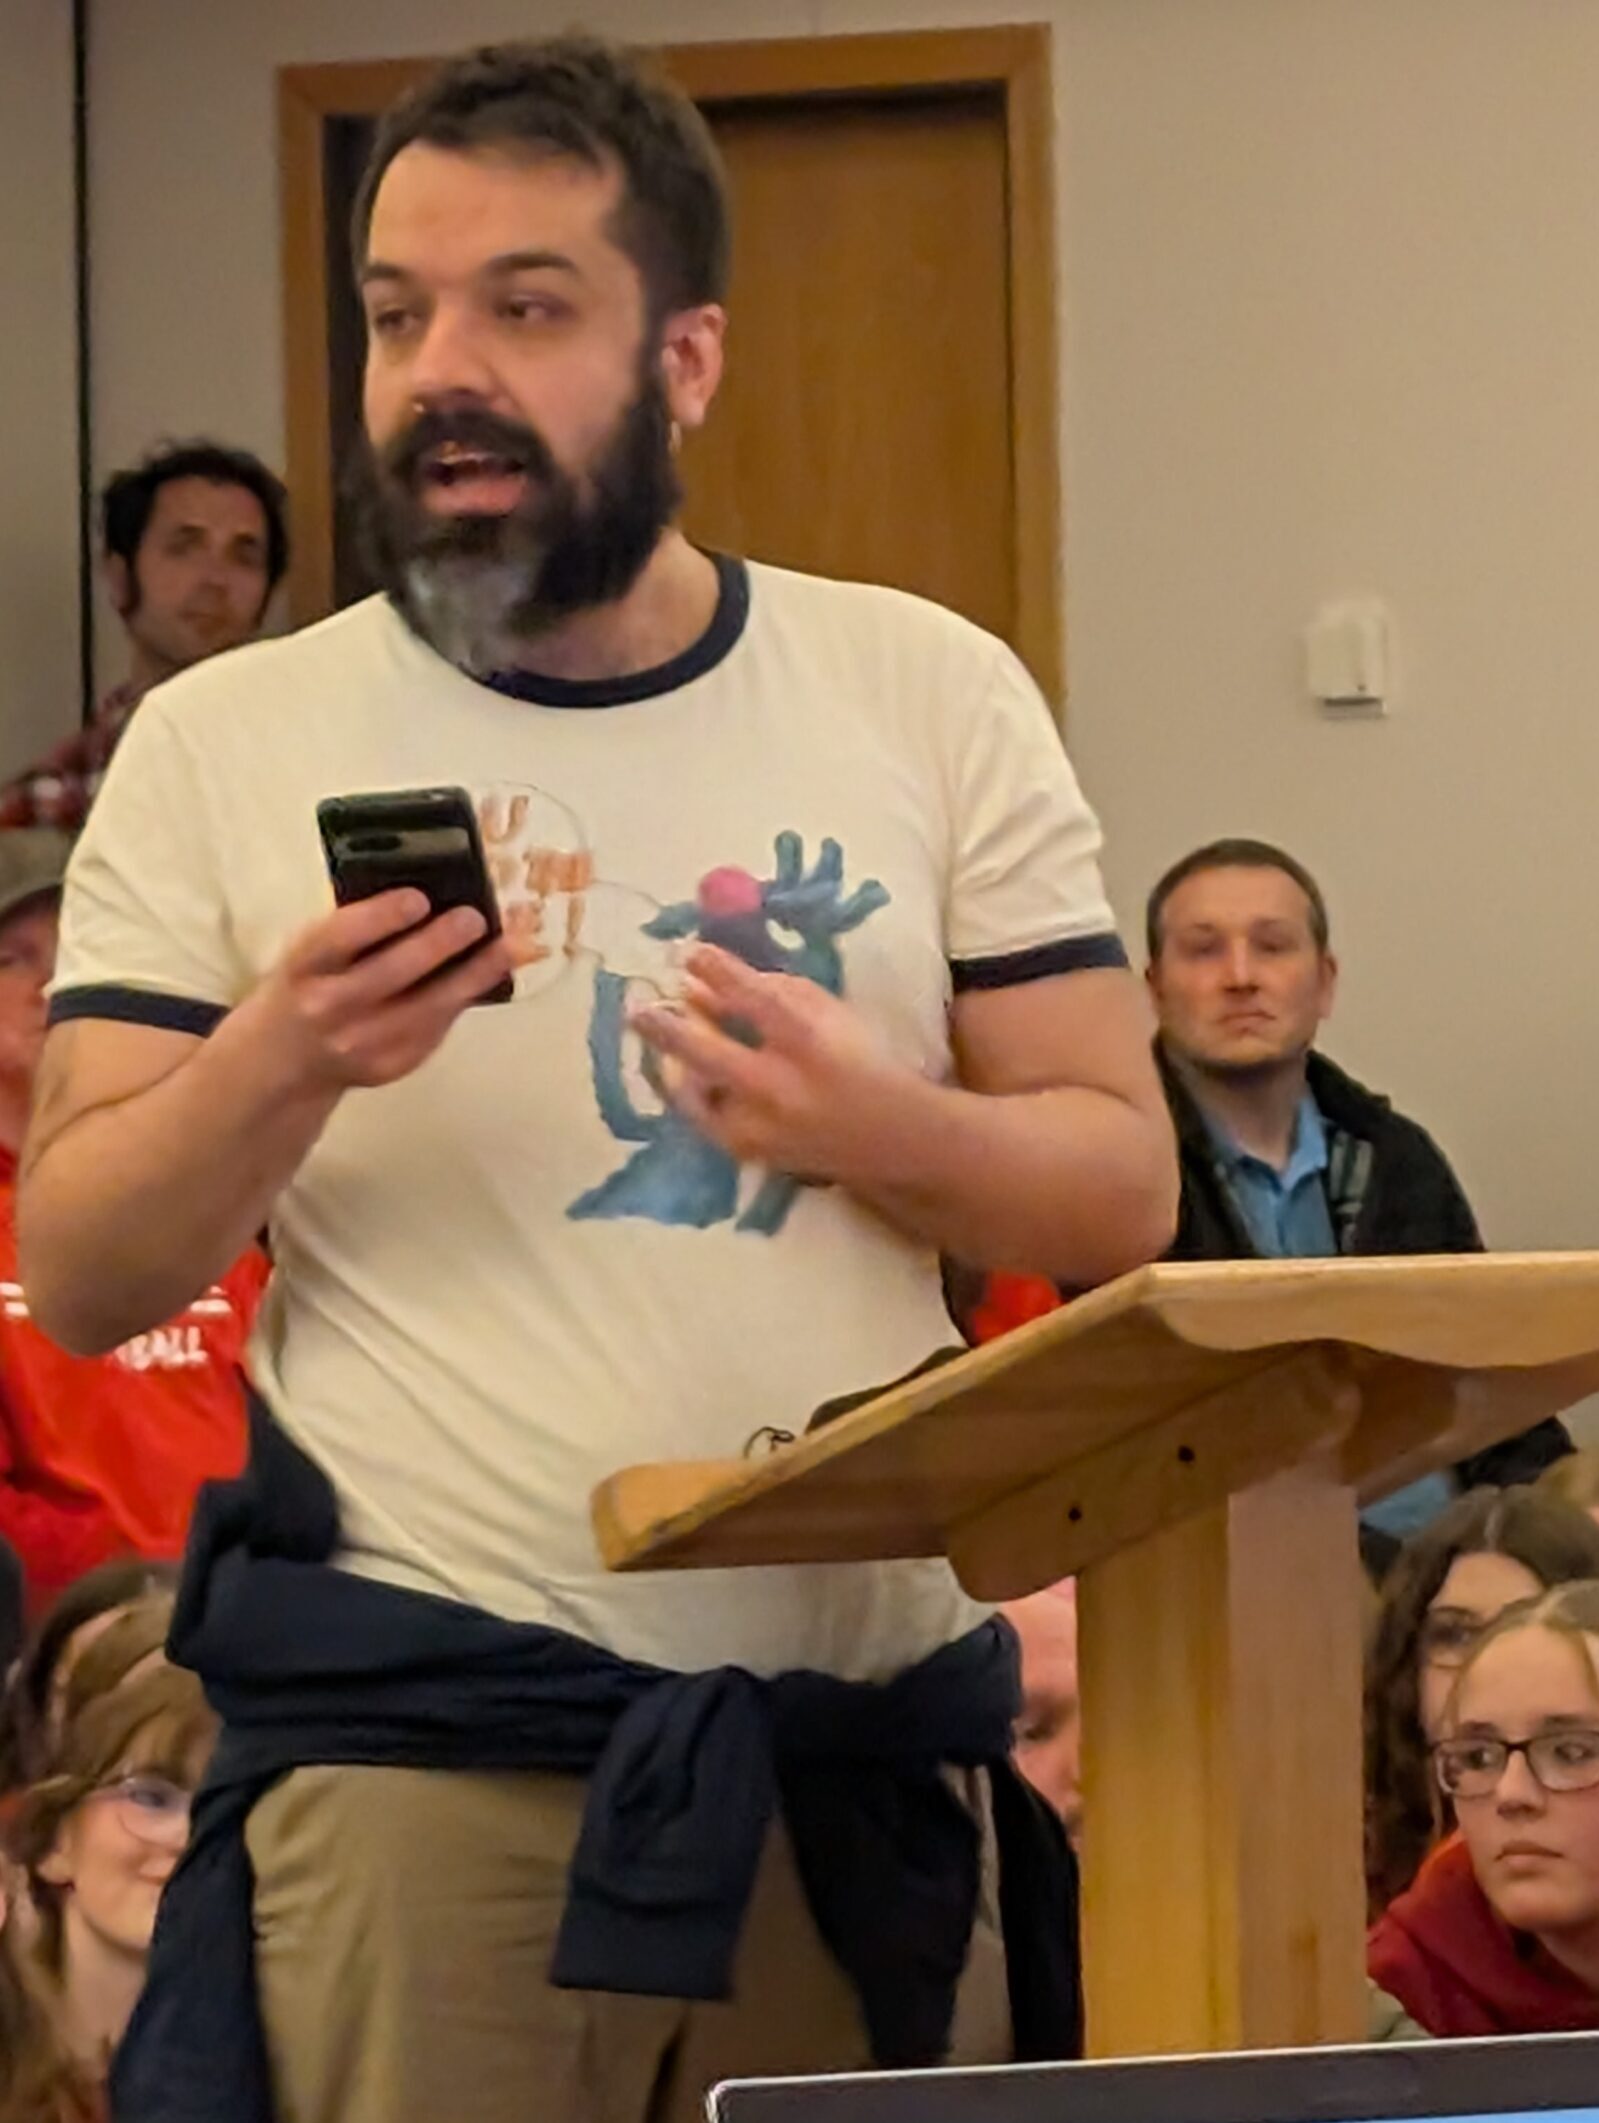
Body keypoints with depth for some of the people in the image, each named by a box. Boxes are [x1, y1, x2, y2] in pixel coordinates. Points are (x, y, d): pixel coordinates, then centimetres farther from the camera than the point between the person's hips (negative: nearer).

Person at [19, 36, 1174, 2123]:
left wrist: (868, 1125, -15)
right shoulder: (225, 745, 4)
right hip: (412, 1742, -2)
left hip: (871, 1731, 2)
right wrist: (282, 1061, -18)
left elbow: (1121, 1188, 5)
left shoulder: (930, 696, 7)